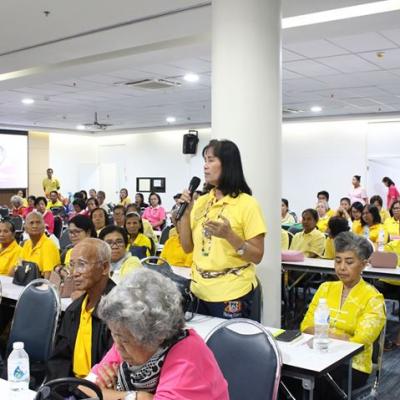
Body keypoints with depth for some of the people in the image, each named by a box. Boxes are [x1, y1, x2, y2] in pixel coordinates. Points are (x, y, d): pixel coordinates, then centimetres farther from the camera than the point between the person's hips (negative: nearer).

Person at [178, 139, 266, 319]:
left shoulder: (247, 204, -11)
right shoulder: (201, 202, 6)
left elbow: (257, 256, -13)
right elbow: (187, 248, 6)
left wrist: (229, 235, -27)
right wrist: (185, 212, -5)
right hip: (199, 291, 6)